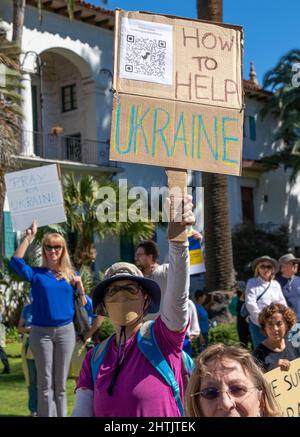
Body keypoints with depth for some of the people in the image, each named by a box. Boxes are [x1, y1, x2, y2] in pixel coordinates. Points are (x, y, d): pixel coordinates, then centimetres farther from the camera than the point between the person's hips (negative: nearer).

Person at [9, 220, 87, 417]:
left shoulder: (71, 274, 9)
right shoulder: (36, 274, 2)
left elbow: (84, 304, 9)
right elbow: (15, 261, -16)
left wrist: (79, 284, -6)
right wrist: (29, 237, -17)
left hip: (65, 331, 2)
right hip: (41, 332, -2)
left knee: (61, 382, 8)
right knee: (45, 382, 2)